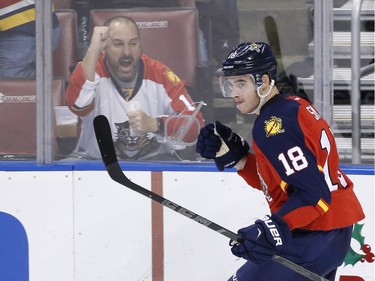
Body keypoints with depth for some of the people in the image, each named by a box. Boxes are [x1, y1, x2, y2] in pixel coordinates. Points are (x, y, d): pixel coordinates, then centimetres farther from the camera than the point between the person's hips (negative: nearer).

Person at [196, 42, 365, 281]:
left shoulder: (274, 124, -19)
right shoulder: (293, 106, 10)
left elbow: (314, 193, -25)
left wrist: (276, 228, -34)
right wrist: (234, 156, 7)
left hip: (314, 239, -11)